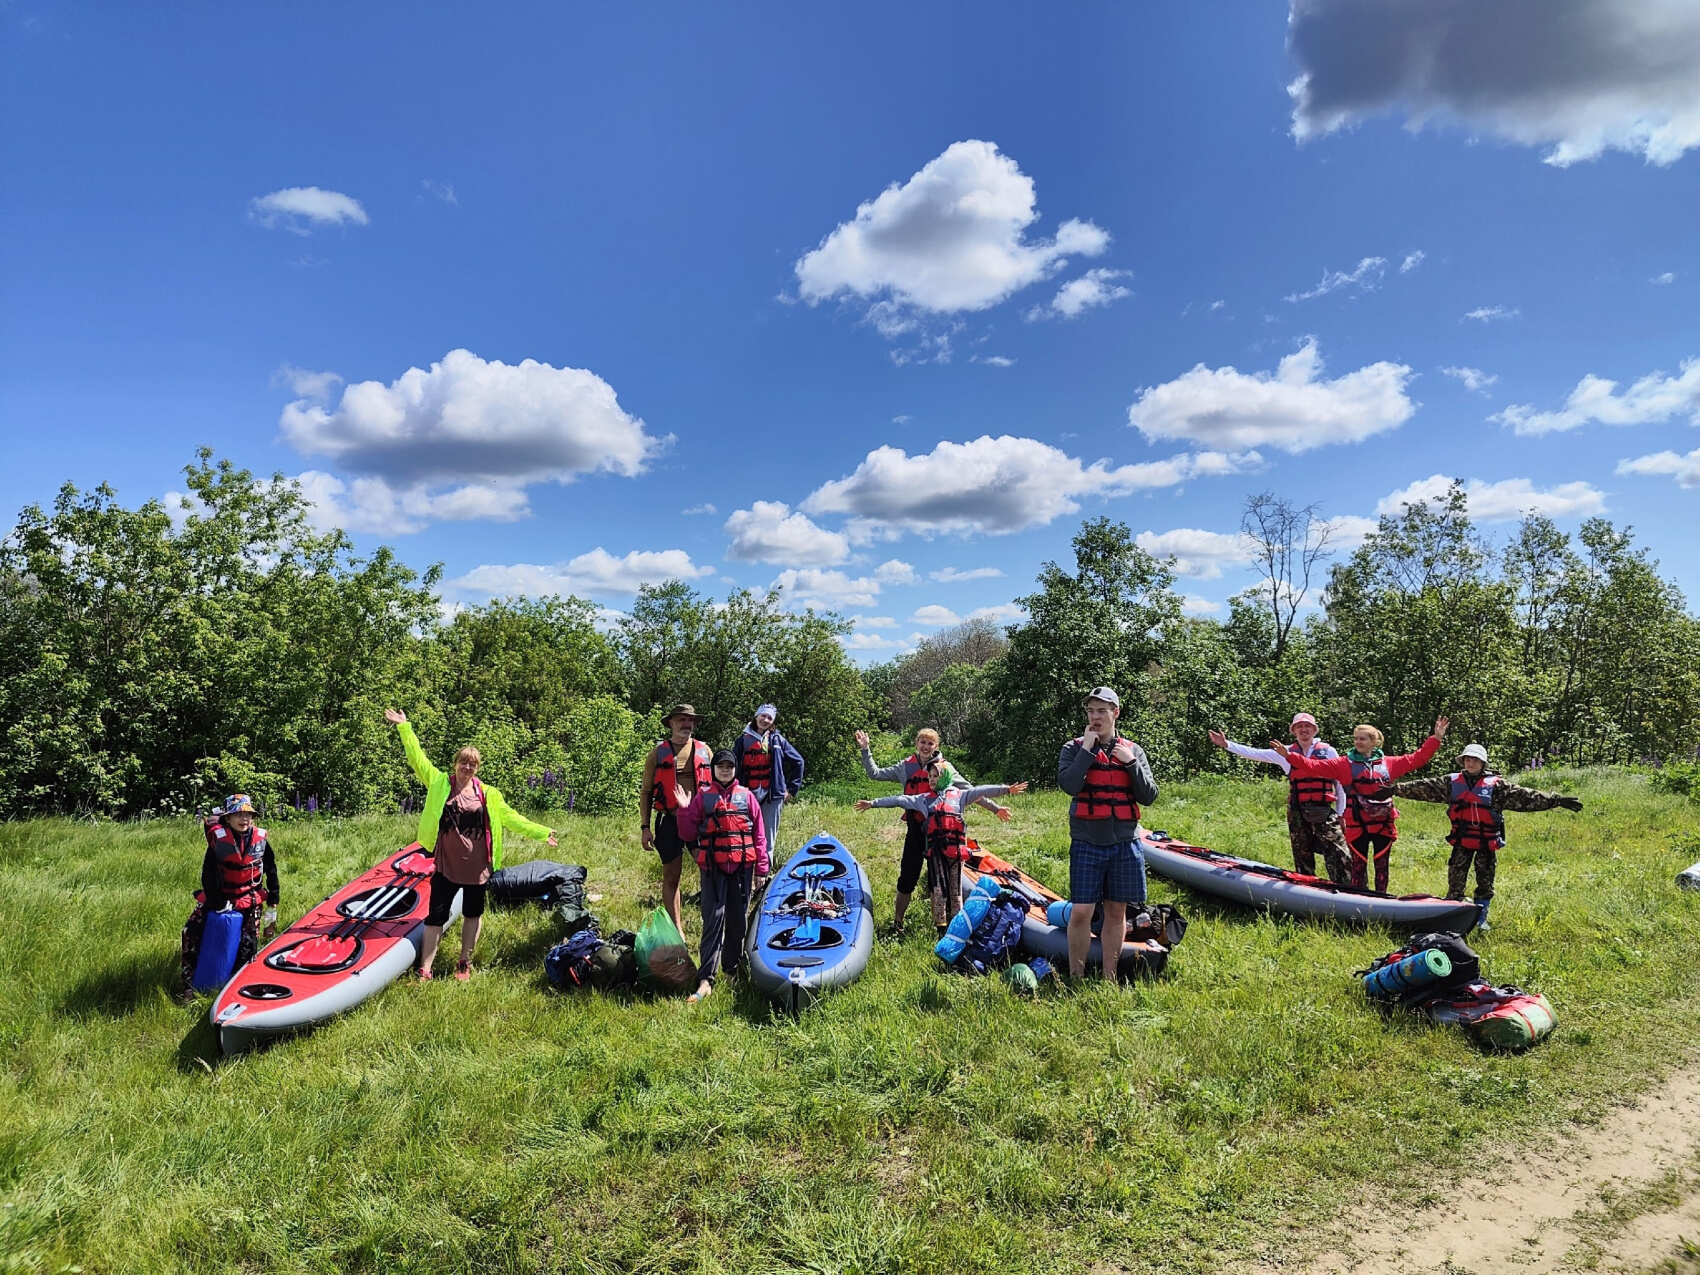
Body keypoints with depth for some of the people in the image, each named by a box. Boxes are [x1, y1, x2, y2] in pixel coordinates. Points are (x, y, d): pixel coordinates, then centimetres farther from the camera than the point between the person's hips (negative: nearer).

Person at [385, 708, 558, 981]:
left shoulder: (488, 794, 4)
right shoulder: (439, 783, 1)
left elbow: (511, 818, 7)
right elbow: (418, 759, -3)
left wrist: (541, 832, 4)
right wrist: (404, 727, -7)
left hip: (477, 864, 2)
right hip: (446, 864, -2)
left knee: (473, 914, 13)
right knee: (436, 916, 1)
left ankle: (464, 963, 29)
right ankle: (425, 970, 8)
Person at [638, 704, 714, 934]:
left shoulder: (704, 750, 10)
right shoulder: (658, 753, 4)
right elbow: (645, 792, 6)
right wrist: (645, 827, -1)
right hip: (669, 821, -1)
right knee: (671, 878, 7)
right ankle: (676, 929, 18)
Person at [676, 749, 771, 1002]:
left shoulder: (746, 796, 7)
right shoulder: (703, 796, 5)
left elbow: (759, 834, 7)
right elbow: (688, 834, 4)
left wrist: (761, 869, 5)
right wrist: (684, 809, -9)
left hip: (741, 867, 2)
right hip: (713, 867, -1)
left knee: (738, 919, 9)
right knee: (713, 919, -7)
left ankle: (734, 967, 26)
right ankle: (706, 978, -8)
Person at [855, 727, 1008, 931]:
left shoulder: (944, 767, 3)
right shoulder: (906, 767, 7)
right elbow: (875, 773, 10)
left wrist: (994, 807, 0)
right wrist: (866, 749, 2)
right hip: (915, 830, 1)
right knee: (907, 878, 3)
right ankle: (897, 923, 16)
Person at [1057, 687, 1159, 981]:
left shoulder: (1132, 751, 8)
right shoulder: (1074, 748, 1)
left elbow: (1149, 797, 2)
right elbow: (1069, 785, -17)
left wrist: (1131, 763, -9)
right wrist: (1088, 749, -14)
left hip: (1125, 843, 3)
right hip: (1086, 843, -2)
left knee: (1116, 911, 10)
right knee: (1081, 912, -4)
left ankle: (1110, 978, 22)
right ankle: (1076, 978, 9)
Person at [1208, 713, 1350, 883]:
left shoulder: (1328, 751, 5)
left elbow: (1341, 782, 7)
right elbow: (1254, 754, 9)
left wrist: (1340, 813, 4)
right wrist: (1226, 744, 1)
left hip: (1324, 812, -2)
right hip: (1297, 815, 2)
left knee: (1338, 856, -10)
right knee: (1302, 859, 9)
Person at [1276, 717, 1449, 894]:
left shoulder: (1389, 763, 10)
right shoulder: (1344, 764, 3)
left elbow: (1417, 759, 13)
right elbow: (1315, 766, -5)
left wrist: (1436, 739, 7)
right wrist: (1289, 755, -16)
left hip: (1383, 824, 2)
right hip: (1357, 824, -2)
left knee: (1382, 866, 8)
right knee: (1358, 866, 3)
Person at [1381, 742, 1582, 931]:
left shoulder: (1496, 785, -4)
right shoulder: (1451, 782, 1)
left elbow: (1524, 796, -7)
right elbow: (1424, 787, 0)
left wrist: (1557, 800, -13)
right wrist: (1396, 788, -5)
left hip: (1487, 844, 0)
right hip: (1461, 842, 0)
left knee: (1485, 883, 10)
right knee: (1455, 882, 2)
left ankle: (1481, 918, 26)